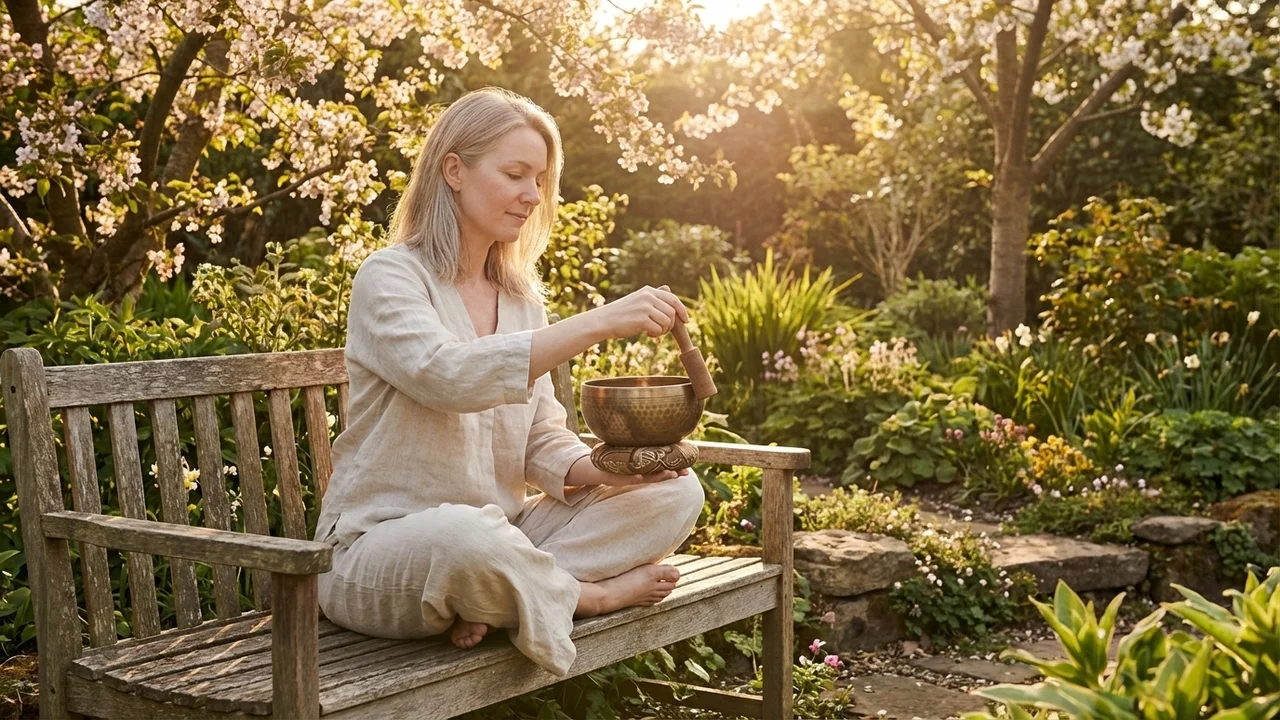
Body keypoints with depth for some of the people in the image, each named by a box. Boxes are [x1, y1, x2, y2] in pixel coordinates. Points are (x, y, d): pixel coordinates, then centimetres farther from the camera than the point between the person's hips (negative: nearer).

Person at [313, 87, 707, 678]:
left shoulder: (522, 293, 12)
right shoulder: (390, 278, -9)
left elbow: (542, 437, 10)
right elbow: (448, 375, -30)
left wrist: (602, 469, -13)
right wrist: (600, 323, -33)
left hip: (497, 536, 7)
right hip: (379, 550, -7)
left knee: (676, 493, -6)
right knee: (466, 534, -42)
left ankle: (498, 597, -18)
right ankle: (594, 595, -10)